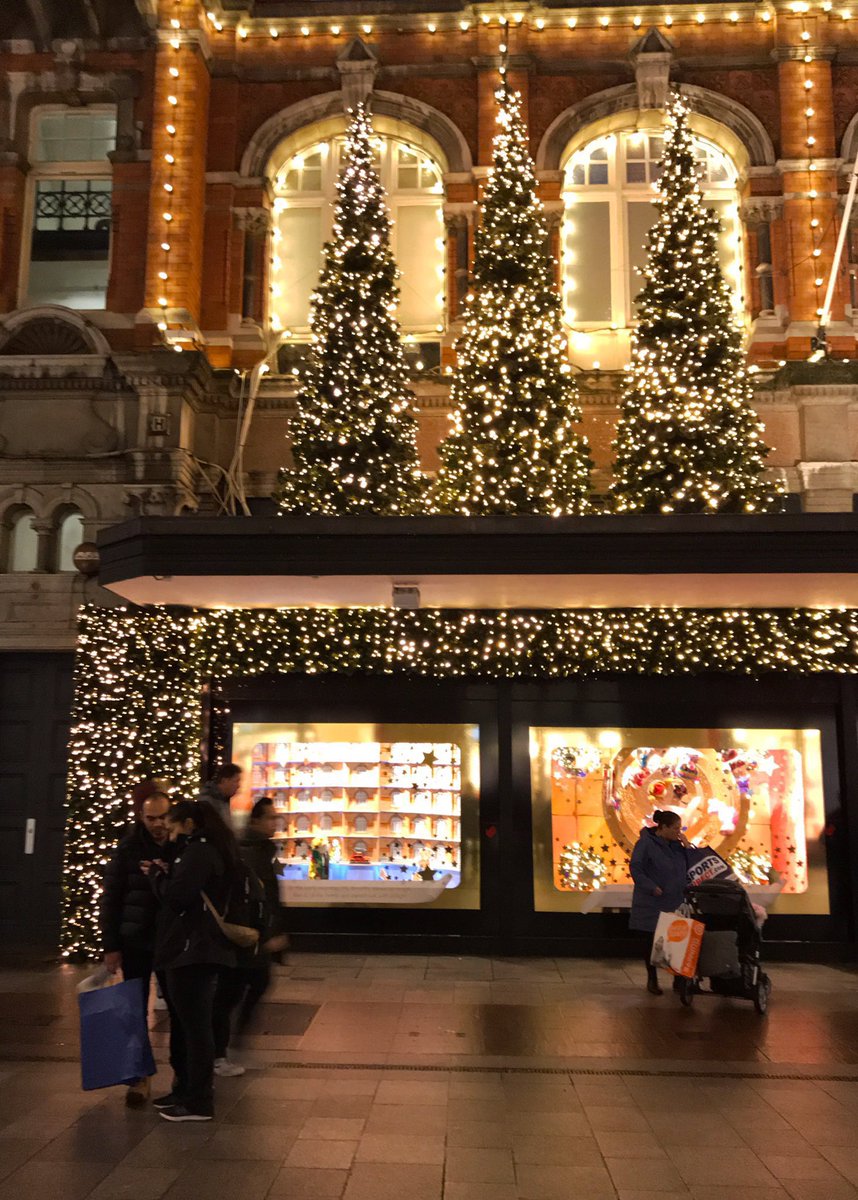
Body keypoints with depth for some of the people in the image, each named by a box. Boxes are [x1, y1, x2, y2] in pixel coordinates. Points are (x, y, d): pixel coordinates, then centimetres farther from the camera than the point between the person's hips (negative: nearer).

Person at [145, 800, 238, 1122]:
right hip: (197, 950, 11)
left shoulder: (198, 853, -15)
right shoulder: (208, 850, 17)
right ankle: (185, 1089, 31)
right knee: (187, 1023, 19)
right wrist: (165, 874, 5)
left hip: (192, 951, -11)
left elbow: (176, 896, -22)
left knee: (194, 1026, -3)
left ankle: (198, 1102, 5)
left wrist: (156, 874, -5)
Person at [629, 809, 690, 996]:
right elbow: (636, 868, -14)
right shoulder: (646, 843, -11)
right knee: (653, 942, 5)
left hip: (675, 902, 5)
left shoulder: (676, 845, 8)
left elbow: (688, 867, 9)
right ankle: (652, 980, 18)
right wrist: (652, 887, -19)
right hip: (653, 904, -5)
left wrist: (687, 847, -2)